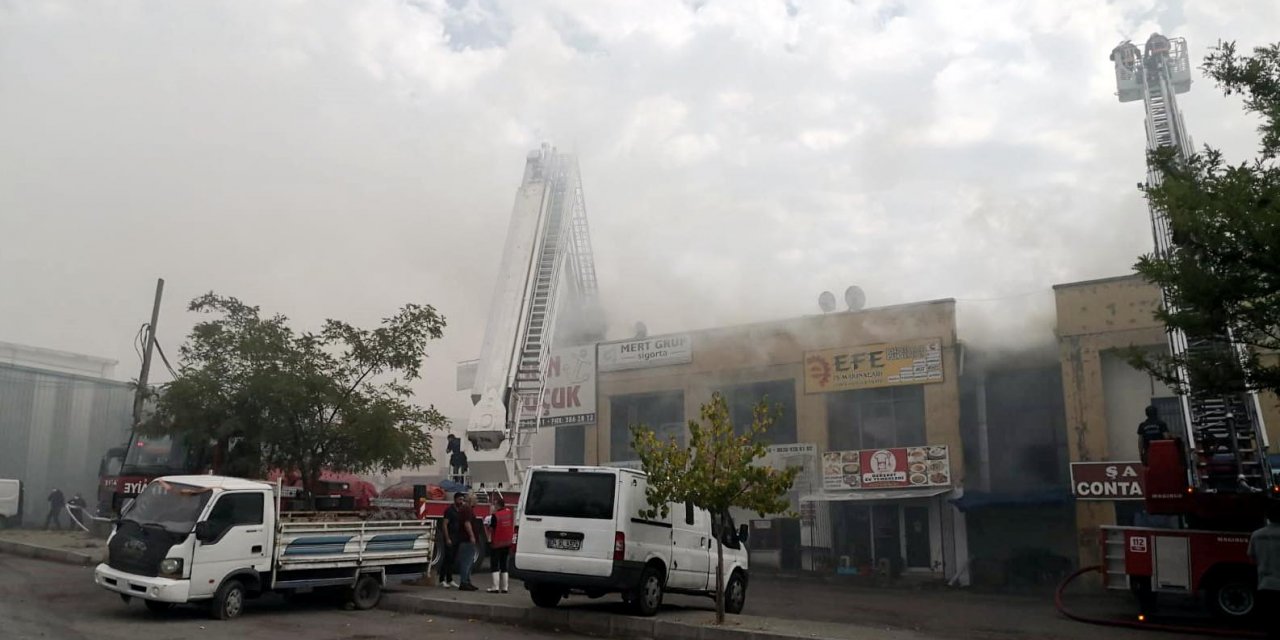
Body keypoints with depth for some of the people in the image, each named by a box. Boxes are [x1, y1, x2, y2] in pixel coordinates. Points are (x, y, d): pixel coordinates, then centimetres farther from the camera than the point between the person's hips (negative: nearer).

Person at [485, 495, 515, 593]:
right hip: (507, 543, 6)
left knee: (495, 567, 1)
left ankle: (495, 588, -4)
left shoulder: (495, 515, -17)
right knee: (504, 567, 13)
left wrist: (486, 524, 5)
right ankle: (504, 588, 12)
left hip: (496, 544, -6)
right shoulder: (510, 512, 1)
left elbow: (491, 529, -13)